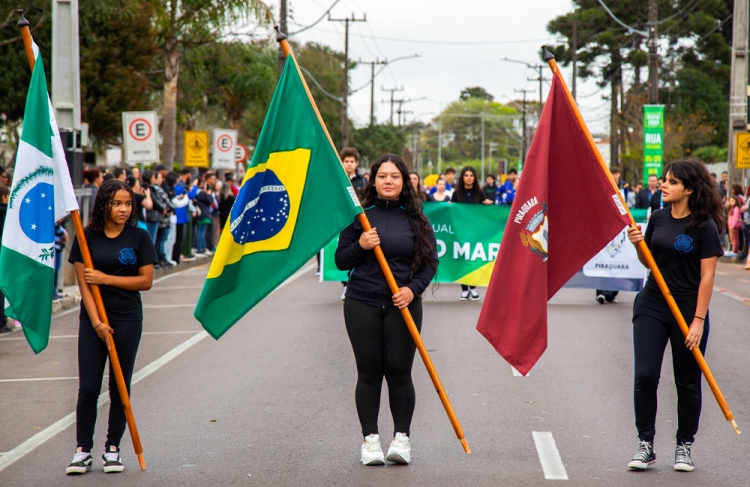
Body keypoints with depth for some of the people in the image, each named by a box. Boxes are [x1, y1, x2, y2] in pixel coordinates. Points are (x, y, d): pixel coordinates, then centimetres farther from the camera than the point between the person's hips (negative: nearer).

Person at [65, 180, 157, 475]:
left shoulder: (139, 237, -1)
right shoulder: (87, 237, -1)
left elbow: (146, 281, -5)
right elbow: (83, 282, -4)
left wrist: (105, 278, -11)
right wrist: (97, 322, -12)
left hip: (127, 319, 0)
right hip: (92, 318, 0)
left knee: (120, 386, 5)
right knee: (88, 387, -2)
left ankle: (112, 449, 14)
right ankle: (83, 450, 6)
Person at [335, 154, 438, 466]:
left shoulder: (415, 219, 5)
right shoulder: (359, 216, 4)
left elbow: (430, 261, 5)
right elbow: (341, 261, 5)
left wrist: (413, 289, -11)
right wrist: (360, 246, -14)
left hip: (403, 305, 0)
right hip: (362, 304, 0)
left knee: (399, 371, -2)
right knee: (369, 372, 2)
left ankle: (401, 437, 9)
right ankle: (370, 438, 11)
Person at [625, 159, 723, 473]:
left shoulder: (705, 226, -10)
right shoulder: (658, 218, 5)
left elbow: (707, 276, -11)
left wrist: (699, 320, -15)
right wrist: (638, 244, -6)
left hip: (688, 310, -4)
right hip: (651, 306, 4)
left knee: (688, 382, 6)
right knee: (645, 377, -3)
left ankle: (684, 446, 21)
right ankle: (645, 445, 8)